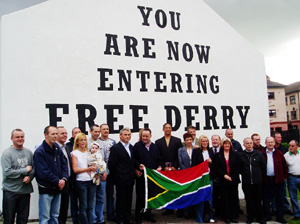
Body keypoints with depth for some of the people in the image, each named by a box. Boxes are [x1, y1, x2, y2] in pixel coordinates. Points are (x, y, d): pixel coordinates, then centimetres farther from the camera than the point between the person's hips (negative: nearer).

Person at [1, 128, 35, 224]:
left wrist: (30, 177, -10)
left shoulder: (29, 152, 6)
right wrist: (25, 170, -12)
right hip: (10, 192, -4)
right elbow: (7, 172, -17)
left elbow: (34, 168, 10)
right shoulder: (7, 153, -9)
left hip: (25, 191, 4)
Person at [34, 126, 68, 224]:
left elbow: (64, 165, 8)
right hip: (46, 190, -6)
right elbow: (43, 172, -19)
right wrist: (58, 181, -15)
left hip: (58, 188, 6)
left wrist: (63, 179, -8)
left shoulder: (58, 149, 7)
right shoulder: (39, 151, -14)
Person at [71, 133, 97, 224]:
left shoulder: (88, 152, 13)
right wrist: (89, 168, -14)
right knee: (83, 207, 3)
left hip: (91, 181, 4)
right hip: (81, 182, -4)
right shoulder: (74, 153, -1)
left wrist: (94, 169, -3)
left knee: (91, 206, 9)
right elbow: (75, 170, -7)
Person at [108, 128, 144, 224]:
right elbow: (111, 164, -14)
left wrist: (138, 165, 2)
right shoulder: (115, 148, -13)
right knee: (120, 199, 8)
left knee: (128, 199, 17)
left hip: (130, 179, 7)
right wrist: (117, 175, -7)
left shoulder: (130, 146, 10)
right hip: (121, 180, -7)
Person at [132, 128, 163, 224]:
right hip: (140, 175, -4)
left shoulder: (155, 147, 10)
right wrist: (135, 170, -10)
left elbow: (159, 159, 15)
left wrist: (160, 167, -3)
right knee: (140, 196, 3)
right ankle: (139, 216, 17)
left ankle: (148, 214, 26)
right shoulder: (137, 146, -3)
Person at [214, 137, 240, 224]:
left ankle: (234, 217, 16)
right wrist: (224, 176, -11)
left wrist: (232, 177, -8)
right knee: (225, 199, 3)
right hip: (223, 181, -1)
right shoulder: (218, 155, 6)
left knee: (234, 198, 4)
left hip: (234, 180, 1)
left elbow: (238, 168, 3)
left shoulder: (235, 155, 8)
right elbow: (217, 168, 1)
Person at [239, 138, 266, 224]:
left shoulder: (259, 154, 2)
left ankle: (259, 217, 23)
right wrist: (244, 175, 3)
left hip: (258, 182, 0)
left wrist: (260, 176, 6)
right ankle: (250, 217, 21)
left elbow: (263, 167, 6)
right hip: (246, 182, 0)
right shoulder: (241, 155, -1)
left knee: (258, 200, 9)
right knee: (249, 200, 8)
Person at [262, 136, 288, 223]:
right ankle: (267, 216, 21)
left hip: (278, 180, 1)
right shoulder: (262, 154, 1)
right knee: (266, 199, 7)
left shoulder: (279, 153, 5)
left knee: (279, 199, 7)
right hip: (266, 180, -1)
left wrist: (284, 176, 3)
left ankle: (280, 217, 19)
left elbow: (285, 166, 8)